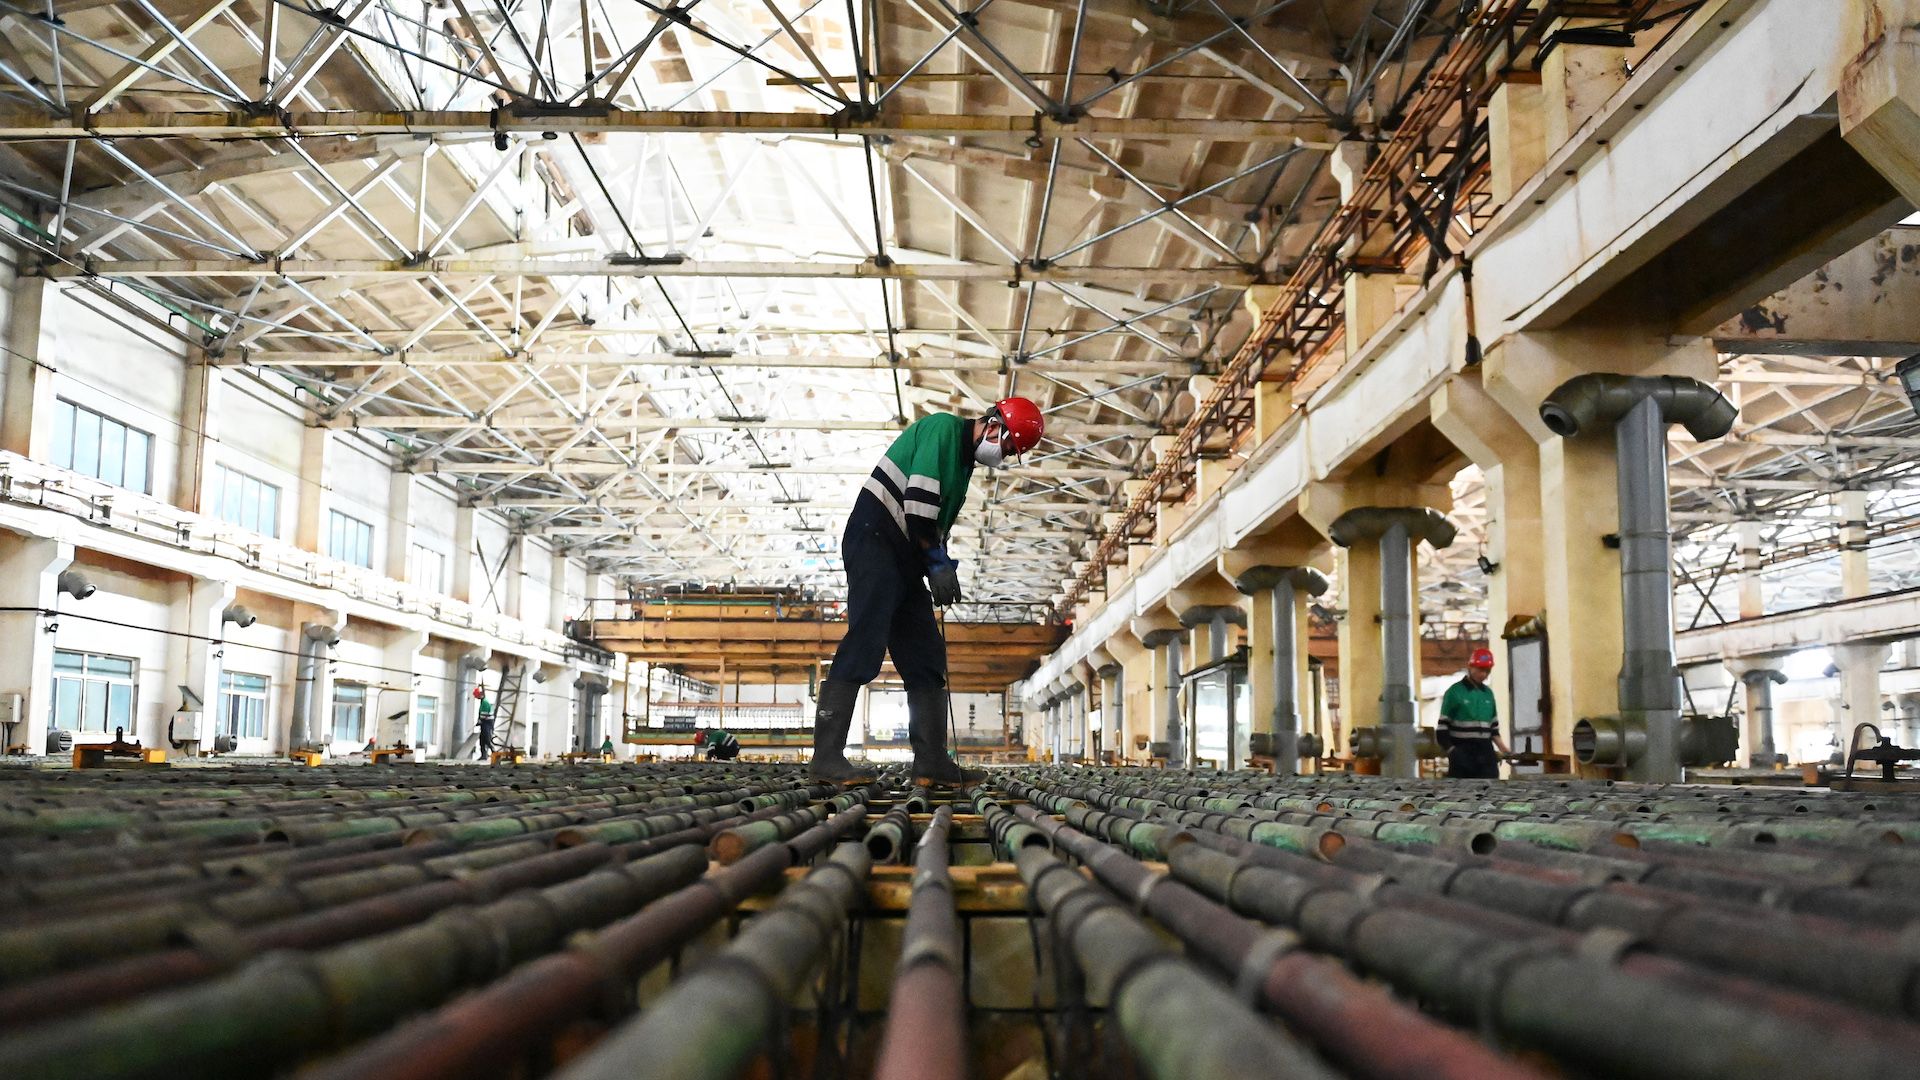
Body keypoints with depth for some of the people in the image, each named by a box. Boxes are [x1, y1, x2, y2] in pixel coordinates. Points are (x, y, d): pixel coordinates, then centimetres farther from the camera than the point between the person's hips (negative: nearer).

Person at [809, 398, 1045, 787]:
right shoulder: (943, 427, -7)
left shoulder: (963, 461, 23)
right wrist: (939, 561, -14)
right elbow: (919, 496, -18)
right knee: (865, 643, -17)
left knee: (925, 656, 5)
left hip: (904, 560, 10)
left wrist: (942, 567, 6)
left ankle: (932, 762, 4)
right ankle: (826, 757, -18)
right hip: (874, 541, -10)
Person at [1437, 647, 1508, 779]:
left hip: (1485, 753, 5)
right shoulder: (1455, 692, -5)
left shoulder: (1488, 693, 13)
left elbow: (1493, 727, 19)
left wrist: (1504, 750, 5)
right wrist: (1452, 751, -16)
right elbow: (1442, 729, -6)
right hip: (1462, 755, -5)